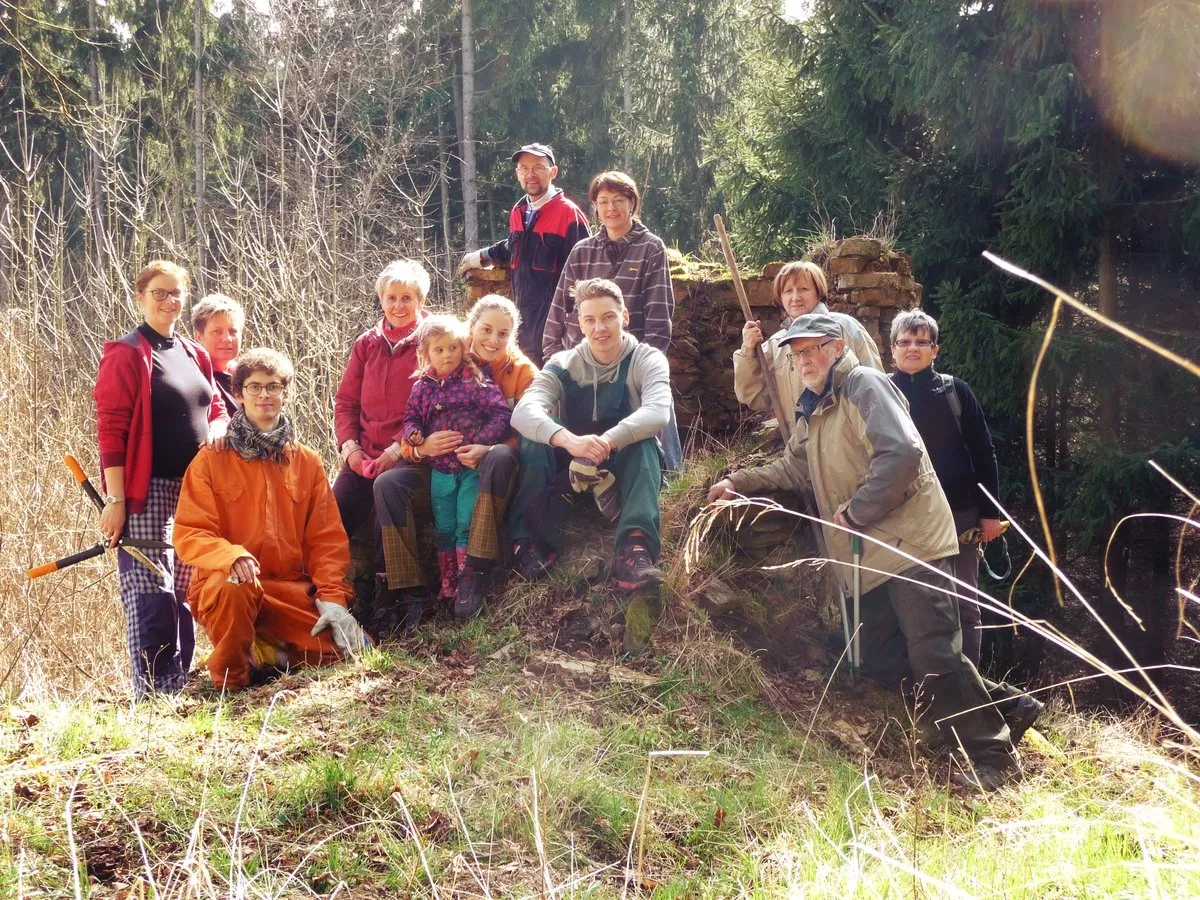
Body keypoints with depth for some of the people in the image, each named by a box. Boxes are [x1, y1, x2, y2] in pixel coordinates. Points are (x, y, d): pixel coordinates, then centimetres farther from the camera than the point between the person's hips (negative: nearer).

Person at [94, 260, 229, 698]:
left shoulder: (195, 355, 16)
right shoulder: (126, 354, -4)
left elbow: (216, 409, 23)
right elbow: (111, 429, -10)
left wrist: (217, 428, -2)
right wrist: (115, 499, -16)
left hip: (194, 492, 7)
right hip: (147, 493, -7)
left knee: (183, 595, 10)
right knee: (152, 593, -10)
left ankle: (179, 689, 18)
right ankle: (152, 696, -6)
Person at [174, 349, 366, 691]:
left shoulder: (308, 462, 12)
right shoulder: (211, 459, 2)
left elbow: (327, 539, 9)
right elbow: (189, 535, -6)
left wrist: (332, 598, -7)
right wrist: (232, 556, -27)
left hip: (293, 588, 3)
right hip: (225, 582, -3)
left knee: (345, 646, -19)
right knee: (232, 586, -39)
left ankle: (265, 651, 10)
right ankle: (230, 674, -12)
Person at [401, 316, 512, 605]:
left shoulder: (476, 380, -6)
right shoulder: (422, 387, 6)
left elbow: (501, 415, -12)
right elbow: (411, 416, 11)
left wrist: (479, 442, -21)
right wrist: (413, 434, -12)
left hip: (472, 467, -4)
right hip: (440, 469, 4)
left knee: (466, 527, -7)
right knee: (444, 530, 12)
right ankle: (447, 587, 22)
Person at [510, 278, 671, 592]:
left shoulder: (647, 360, -9)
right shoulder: (564, 365, -6)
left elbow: (658, 412, -31)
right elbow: (524, 411, -26)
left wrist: (604, 444, -47)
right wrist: (570, 440, -47)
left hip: (629, 472, -1)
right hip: (571, 472, 1)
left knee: (642, 439, -33)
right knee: (536, 435, -25)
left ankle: (635, 548, -46)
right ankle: (532, 540, -26)